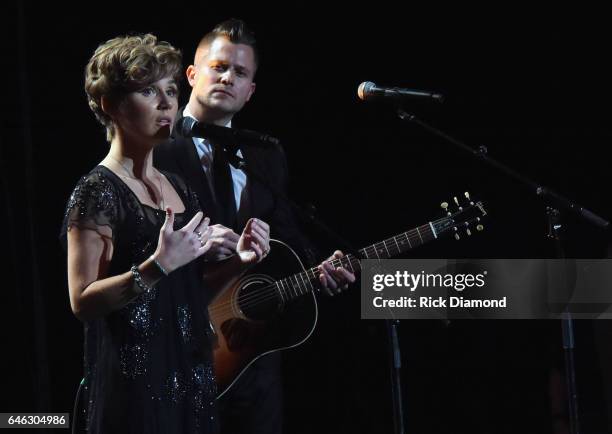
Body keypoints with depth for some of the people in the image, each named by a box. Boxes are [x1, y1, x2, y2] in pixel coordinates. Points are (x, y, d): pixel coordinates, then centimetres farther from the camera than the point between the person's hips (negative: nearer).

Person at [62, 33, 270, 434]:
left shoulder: (178, 188, 13)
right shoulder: (99, 191, -10)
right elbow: (83, 301, -17)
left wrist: (238, 263, 4)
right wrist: (159, 265, -26)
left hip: (192, 380, 7)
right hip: (134, 386, -7)